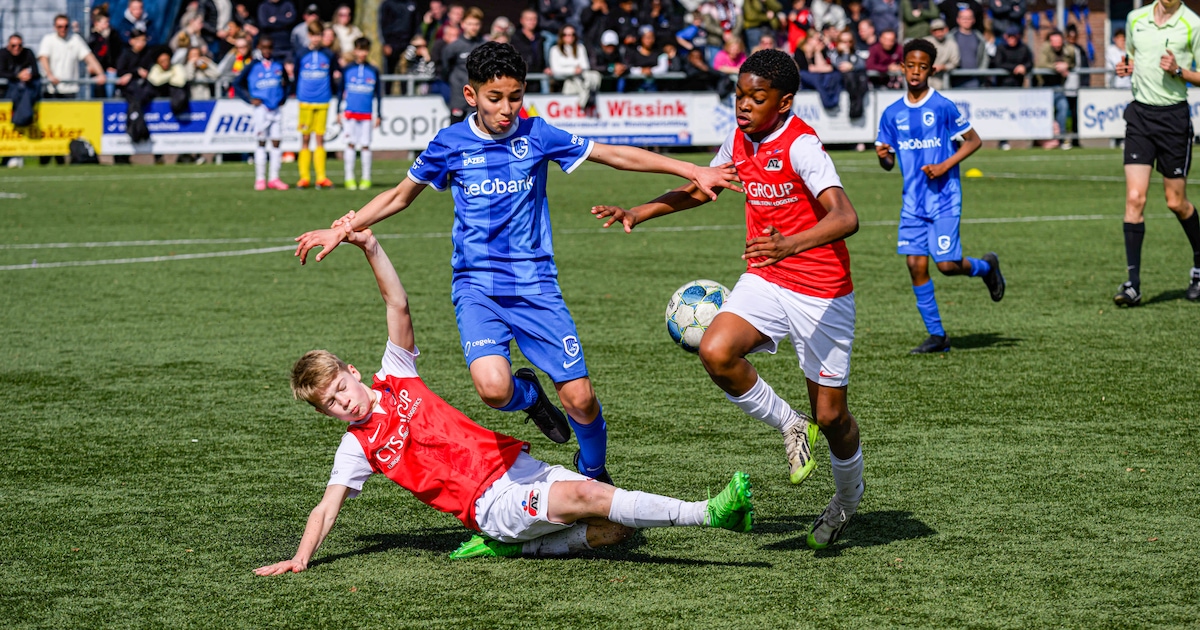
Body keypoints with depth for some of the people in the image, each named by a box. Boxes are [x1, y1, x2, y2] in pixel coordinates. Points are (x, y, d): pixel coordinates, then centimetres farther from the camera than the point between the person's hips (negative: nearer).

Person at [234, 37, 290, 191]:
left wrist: (283, 98, 7)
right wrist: (250, 99, -5)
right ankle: (260, 179, 4)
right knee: (261, 143, 1)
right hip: (261, 108, -3)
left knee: (276, 142, 3)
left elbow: (286, 83, 22)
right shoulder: (253, 67, -1)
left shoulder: (279, 66, 8)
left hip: (277, 108, 3)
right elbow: (237, 83, 3)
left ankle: (274, 178, 8)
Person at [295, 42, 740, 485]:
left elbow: (616, 155, 5)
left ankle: (593, 471, 26)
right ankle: (527, 393, 12)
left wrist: (691, 172, 3)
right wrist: (342, 230, 9)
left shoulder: (536, 135, 0)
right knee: (494, 388, -27)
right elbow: (400, 196, 16)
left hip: (535, 286, 1)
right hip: (477, 288, -1)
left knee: (580, 398, -6)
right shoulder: (450, 144, 1)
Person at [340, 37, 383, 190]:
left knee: (365, 146, 0)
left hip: (367, 114, 0)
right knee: (350, 144, -4)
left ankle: (366, 179, 6)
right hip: (350, 113, 0)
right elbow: (340, 91, 9)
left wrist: (378, 115, 7)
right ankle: (349, 179, -2)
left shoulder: (373, 71, 7)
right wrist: (338, 112, 5)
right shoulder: (347, 70, 5)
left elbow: (378, 95, 11)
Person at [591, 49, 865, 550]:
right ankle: (790, 427, 3)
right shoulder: (740, 138, 2)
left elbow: (845, 217, -33)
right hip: (765, 281, 6)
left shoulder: (801, 145, -21)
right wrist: (639, 213, 10)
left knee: (830, 415, 1)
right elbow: (703, 187, 22)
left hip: (821, 290, -6)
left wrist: (790, 245, -50)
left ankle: (849, 494, 34)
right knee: (715, 351, -23)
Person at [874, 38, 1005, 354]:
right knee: (915, 264, -4)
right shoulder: (892, 113, 6)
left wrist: (945, 166, -14)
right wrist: (882, 156, -12)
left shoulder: (943, 107, -7)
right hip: (913, 200, 4)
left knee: (947, 264, -11)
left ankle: (986, 267, 24)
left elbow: (974, 141, -2)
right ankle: (937, 335, 5)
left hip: (944, 198, -4)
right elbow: (889, 163, 12)